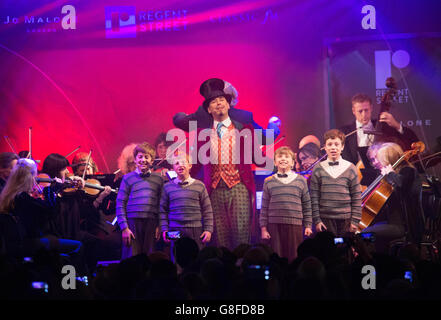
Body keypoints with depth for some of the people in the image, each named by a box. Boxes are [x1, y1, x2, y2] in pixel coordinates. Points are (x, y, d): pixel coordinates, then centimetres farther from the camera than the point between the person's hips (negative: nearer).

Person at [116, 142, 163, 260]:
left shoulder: (158, 179, 12)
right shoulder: (128, 178, 6)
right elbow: (120, 204, 2)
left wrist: (159, 226, 2)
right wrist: (124, 228, -6)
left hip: (151, 224, 2)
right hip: (132, 223, -2)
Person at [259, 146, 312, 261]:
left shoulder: (300, 181, 9)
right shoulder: (269, 182, 8)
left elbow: (307, 205, 10)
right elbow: (264, 207, 8)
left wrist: (308, 225, 5)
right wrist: (263, 228, 3)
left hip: (295, 225, 0)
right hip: (274, 225, 0)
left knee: (294, 258, 1)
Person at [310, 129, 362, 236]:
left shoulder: (350, 168, 4)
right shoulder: (318, 169, 4)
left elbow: (357, 197, 3)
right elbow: (314, 198, 3)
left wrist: (355, 221, -2)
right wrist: (316, 220, -3)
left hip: (346, 220, 0)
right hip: (326, 219, 0)